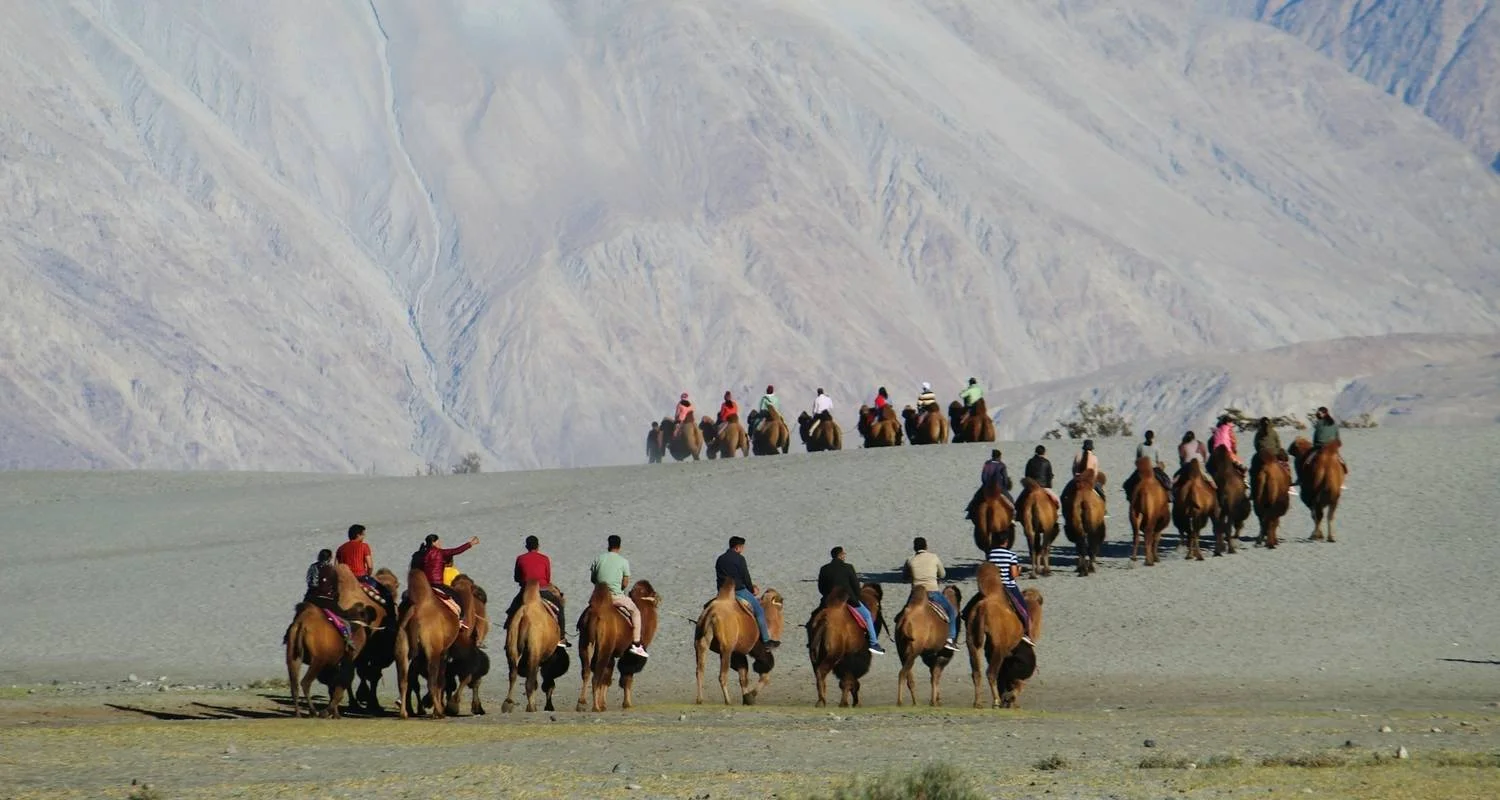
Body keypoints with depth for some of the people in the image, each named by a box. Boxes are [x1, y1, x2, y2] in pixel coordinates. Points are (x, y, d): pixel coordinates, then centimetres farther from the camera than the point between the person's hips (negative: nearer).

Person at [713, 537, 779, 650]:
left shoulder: (720, 559, 13)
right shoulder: (739, 558, -10)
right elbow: (745, 577, -9)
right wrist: (752, 590, 10)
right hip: (738, 591, -7)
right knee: (759, 611, 3)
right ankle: (766, 640, 0)